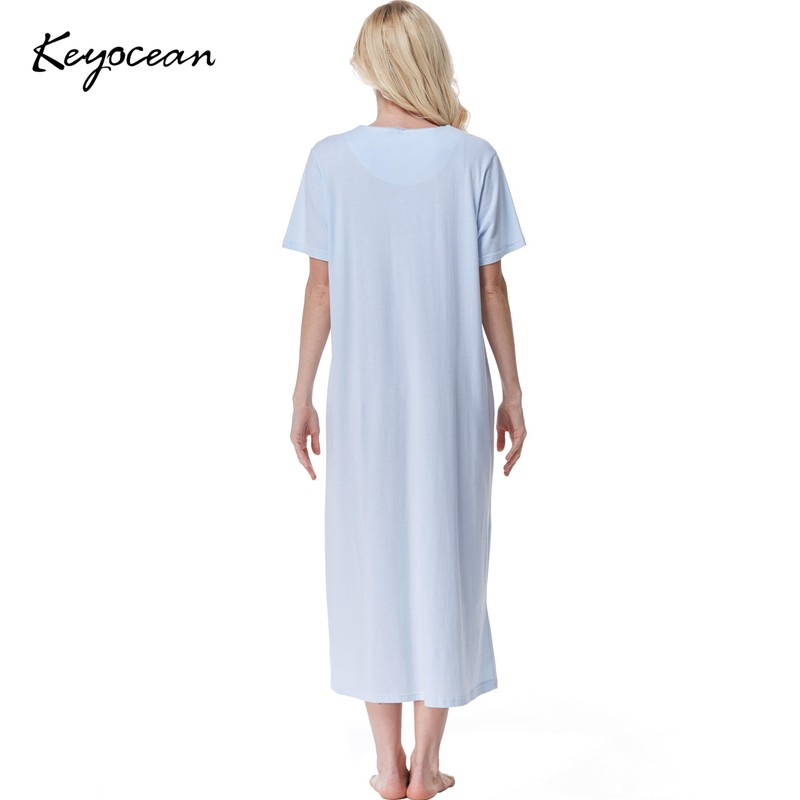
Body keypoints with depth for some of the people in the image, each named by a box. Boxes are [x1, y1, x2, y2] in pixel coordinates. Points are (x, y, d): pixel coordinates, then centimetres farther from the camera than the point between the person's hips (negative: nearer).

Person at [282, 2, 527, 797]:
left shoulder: (331, 160, -5)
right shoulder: (474, 157, -4)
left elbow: (320, 289, -3)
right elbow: (490, 289, -2)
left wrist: (302, 395, 5)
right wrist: (512, 391, 7)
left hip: (363, 398, 0)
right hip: (454, 396, 0)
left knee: (370, 560, 11)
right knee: (445, 558, 10)